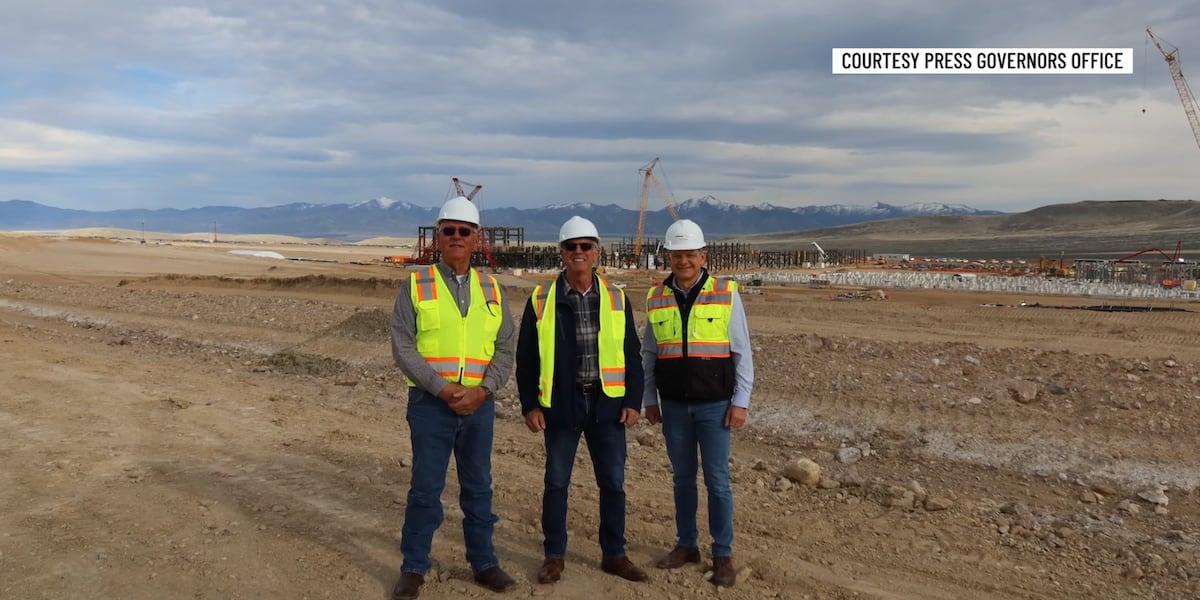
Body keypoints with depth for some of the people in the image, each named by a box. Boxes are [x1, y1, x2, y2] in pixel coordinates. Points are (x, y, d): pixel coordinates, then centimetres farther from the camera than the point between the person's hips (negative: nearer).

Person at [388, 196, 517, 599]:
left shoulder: (491, 290, 9)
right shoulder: (416, 285, -1)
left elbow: (505, 348, 6)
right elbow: (402, 346, -8)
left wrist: (483, 389, -10)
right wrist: (442, 388, -16)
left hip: (479, 404, 3)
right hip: (431, 403, -3)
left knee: (478, 487, 13)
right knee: (425, 488, 5)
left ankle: (484, 562, 27)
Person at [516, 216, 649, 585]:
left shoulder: (616, 298, 3)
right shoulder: (541, 299, -1)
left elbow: (632, 354, 6)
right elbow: (526, 357, 2)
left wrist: (633, 401, 0)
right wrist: (529, 405, -3)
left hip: (607, 404, 1)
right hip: (560, 405, -1)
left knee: (613, 482, 9)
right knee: (556, 482, 9)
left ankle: (614, 555, 25)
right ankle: (554, 556, 24)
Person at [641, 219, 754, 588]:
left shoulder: (726, 295, -4)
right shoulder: (656, 298, 4)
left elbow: (742, 353, -3)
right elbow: (648, 354, 11)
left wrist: (740, 401, -7)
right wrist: (649, 399, 8)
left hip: (714, 405, -3)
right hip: (674, 406, 3)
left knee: (717, 480, 3)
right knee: (683, 478, 13)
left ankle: (723, 554, 16)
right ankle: (686, 544, 27)